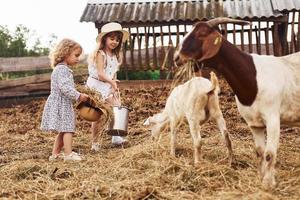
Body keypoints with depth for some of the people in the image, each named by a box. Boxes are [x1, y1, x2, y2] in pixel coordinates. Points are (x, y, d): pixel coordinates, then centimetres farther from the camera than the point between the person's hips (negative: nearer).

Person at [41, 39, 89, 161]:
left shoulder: (64, 69, 18)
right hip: (60, 104, -10)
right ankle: (68, 154, -10)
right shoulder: (62, 69, -16)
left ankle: (55, 154, 19)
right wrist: (78, 96, -21)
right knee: (67, 129, -10)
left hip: (64, 104, 10)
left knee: (62, 131, 13)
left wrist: (78, 96, 16)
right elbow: (65, 88, -26)